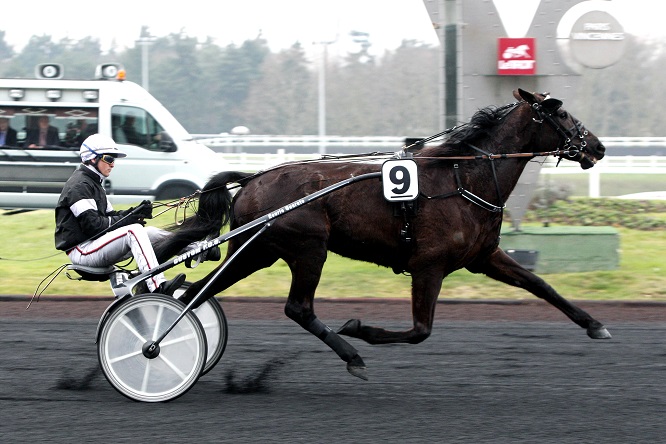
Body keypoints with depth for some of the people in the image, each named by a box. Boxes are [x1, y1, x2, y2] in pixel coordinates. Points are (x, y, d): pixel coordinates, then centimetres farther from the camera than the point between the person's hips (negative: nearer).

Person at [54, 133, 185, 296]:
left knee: (151, 233, 4)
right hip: (81, 250, -10)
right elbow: (91, 223, -21)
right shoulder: (79, 185, -12)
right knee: (134, 231, -29)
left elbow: (109, 216, 17)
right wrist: (125, 220, -19)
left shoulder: (93, 183, 22)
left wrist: (135, 213, -1)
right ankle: (158, 287, -43)